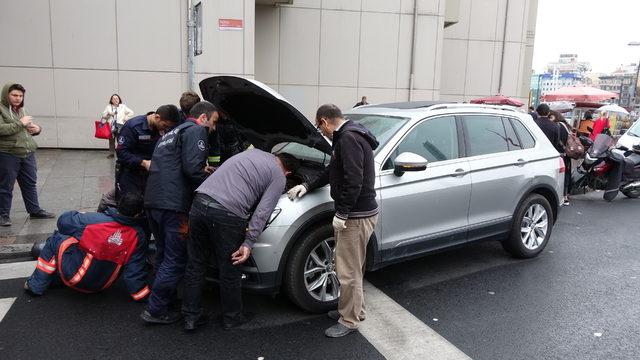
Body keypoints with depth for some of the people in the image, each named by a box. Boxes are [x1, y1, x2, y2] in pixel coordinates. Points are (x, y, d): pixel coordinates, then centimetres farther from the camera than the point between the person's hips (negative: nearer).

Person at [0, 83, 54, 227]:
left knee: (30, 184, 14)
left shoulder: (21, 110, 16)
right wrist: (20, 123, -19)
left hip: (27, 153, 7)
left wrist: (37, 128, 6)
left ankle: (35, 211, 24)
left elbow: (27, 128, 28)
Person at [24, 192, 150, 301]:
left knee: (56, 239, 13)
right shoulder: (139, 236, -17)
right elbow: (135, 271, -13)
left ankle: (36, 285, 18)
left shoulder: (94, 220, -22)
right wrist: (142, 295, 0)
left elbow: (63, 220, -6)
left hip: (76, 278, -3)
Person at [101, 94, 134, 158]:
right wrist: (108, 114, -9)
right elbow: (103, 116, 9)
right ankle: (111, 153, 14)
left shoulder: (123, 106, 8)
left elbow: (131, 112, 9)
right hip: (111, 126, 2)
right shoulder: (108, 107, 12)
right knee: (111, 140, 5)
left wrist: (125, 118, 2)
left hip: (120, 126, -2)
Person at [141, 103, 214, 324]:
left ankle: (165, 300, 32)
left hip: (152, 201, 10)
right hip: (173, 205, -10)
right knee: (176, 259, -1)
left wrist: (202, 171, 27)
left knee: (164, 254, 21)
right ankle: (155, 310, 5)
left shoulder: (170, 134, 27)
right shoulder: (195, 131, -2)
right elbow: (192, 167, -16)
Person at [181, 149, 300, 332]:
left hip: (200, 201, 6)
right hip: (226, 214, -6)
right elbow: (262, 212, -4)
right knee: (230, 269, 13)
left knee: (195, 265, 16)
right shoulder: (279, 177, 7)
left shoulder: (253, 152, 25)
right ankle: (232, 317, 30)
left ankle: (191, 317, 26)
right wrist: (249, 243, -5)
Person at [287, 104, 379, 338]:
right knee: (350, 267, 20)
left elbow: (354, 180, -26)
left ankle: (349, 320, 16)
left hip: (357, 216, -11)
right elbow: (333, 172, 26)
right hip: (355, 213, 11)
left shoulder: (349, 138, -19)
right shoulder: (347, 136, 16)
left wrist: (342, 213, -21)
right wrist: (307, 186, 24)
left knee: (348, 271, 1)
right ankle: (355, 310, 35)